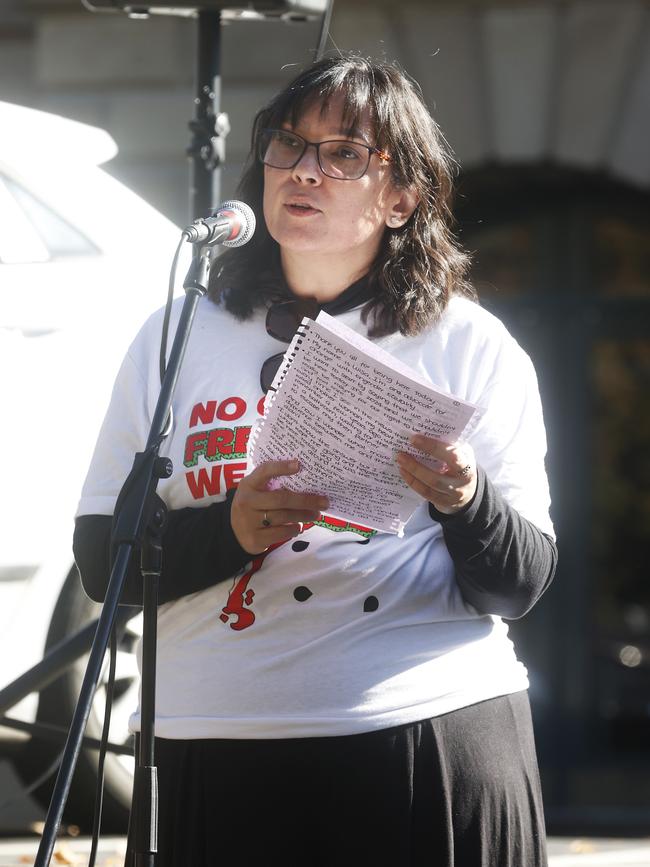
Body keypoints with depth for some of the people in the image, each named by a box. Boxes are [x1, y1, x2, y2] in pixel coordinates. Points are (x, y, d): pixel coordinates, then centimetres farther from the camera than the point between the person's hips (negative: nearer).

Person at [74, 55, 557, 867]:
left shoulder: (472, 347, 3)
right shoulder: (176, 339, 8)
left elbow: (521, 585, -1)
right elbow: (99, 558, 3)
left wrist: (466, 504, -21)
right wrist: (230, 531, -14)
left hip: (433, 734, -1)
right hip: (216, 752, 1)